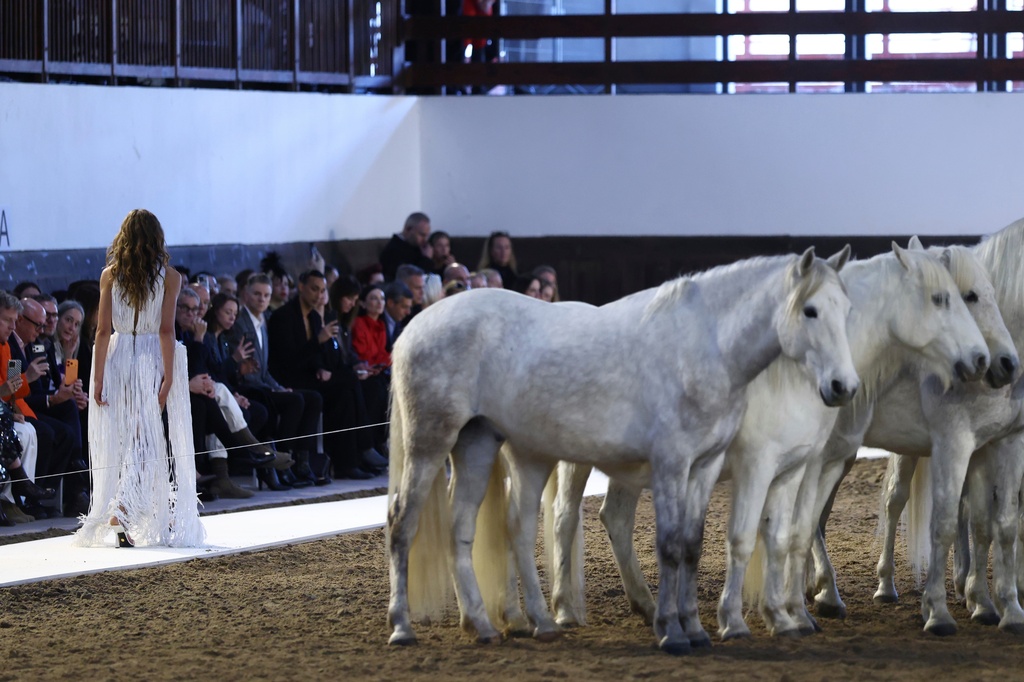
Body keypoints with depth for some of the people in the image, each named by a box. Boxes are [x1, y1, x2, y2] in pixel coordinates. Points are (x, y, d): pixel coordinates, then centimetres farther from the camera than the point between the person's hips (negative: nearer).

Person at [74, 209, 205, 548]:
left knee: (121, 440, 10)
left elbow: (103, 331, -3)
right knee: (146, 440, 2)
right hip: (152, 362, -2)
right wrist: (168, 378, -9)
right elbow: (166, 331, -10)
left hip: (117, 360, 2)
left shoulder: (110, 275, 0)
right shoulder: (169, 276, -4)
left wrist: (98, 379, 0)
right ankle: (121, 510, -15)